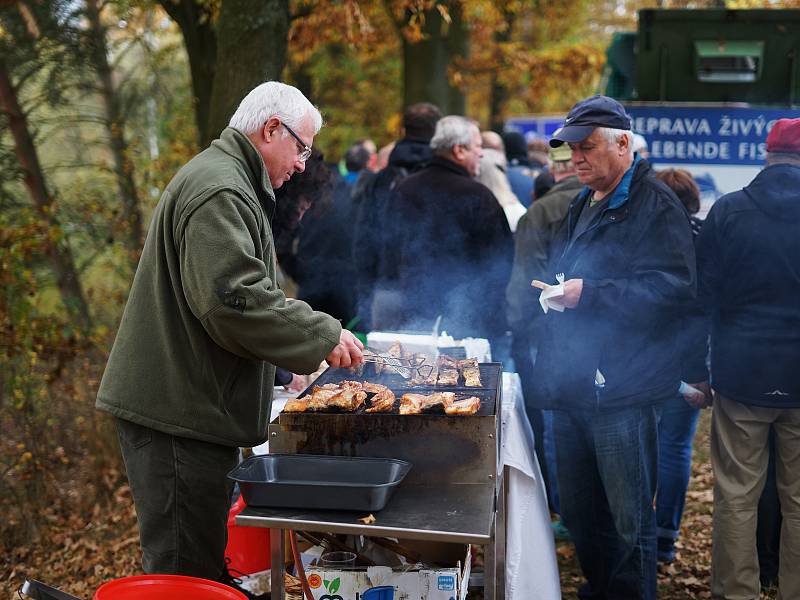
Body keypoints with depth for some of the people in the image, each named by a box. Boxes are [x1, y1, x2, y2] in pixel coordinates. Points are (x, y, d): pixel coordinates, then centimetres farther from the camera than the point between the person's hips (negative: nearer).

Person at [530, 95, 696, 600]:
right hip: (573, 385, 9)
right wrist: (556, 289, 12)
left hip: (622, 389, -8)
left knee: (629, 520, 0)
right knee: (578, 511, 17)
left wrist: (590, 293, -21)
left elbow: (675, 289, -19)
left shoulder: (655, 205, -9)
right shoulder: (582, 206, 19)